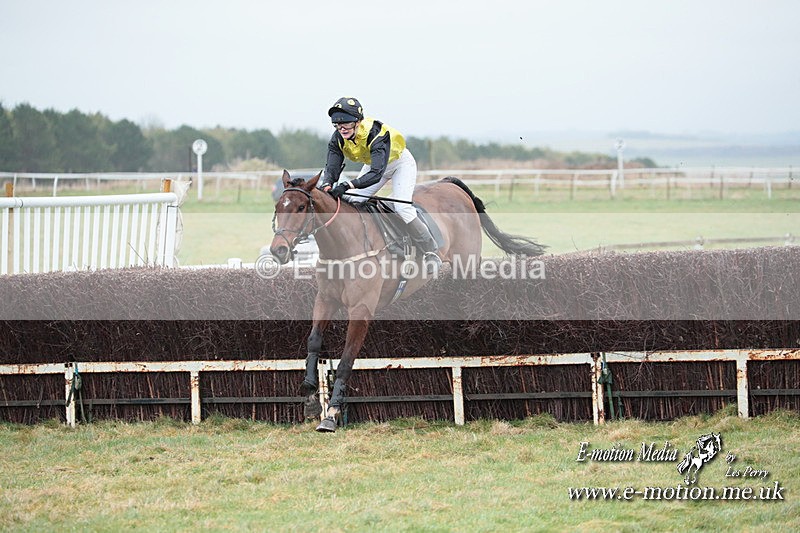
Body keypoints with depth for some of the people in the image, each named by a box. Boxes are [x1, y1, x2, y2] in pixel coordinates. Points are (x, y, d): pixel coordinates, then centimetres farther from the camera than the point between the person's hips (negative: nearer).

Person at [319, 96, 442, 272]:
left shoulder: (376, 134, -41)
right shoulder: (338, 139, -22)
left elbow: (376, 174, -50)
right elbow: (332, 166, -27)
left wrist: (347, 185, -62)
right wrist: (327, 185, -51)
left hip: (401, 163, -7)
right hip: (373, 164, 7)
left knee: (401, 207, -23)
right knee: (350, 202, -5)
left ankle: (431, 253, -12)